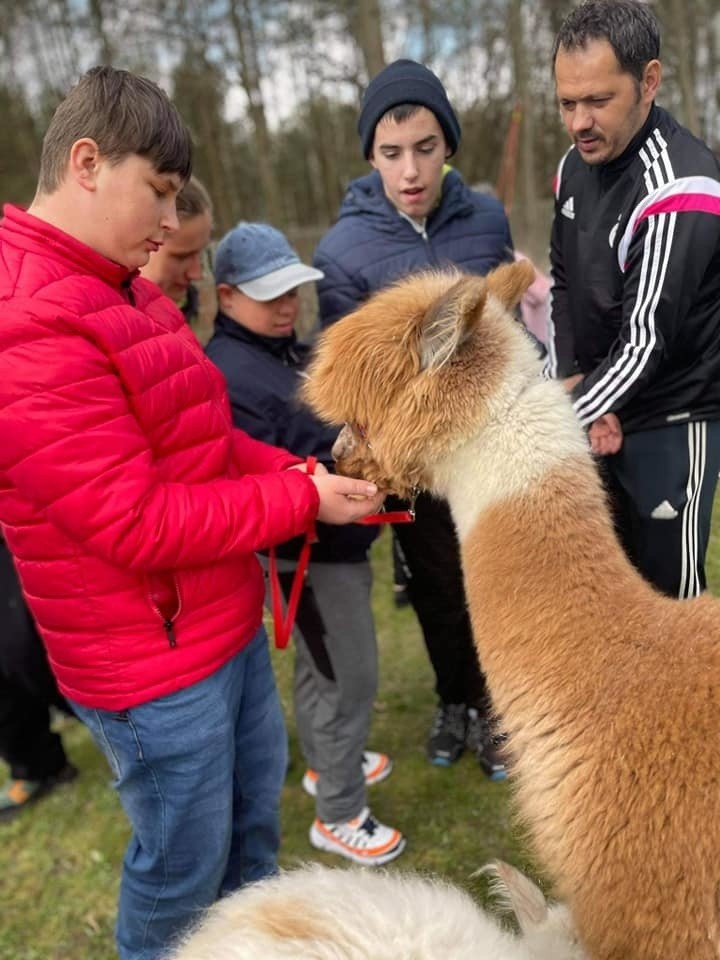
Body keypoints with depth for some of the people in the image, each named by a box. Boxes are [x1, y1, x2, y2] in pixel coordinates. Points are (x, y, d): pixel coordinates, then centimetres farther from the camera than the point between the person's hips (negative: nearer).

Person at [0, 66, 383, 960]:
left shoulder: (126, 292, 8)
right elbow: (139, 524, -26)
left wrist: (299, 471, -5)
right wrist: (305, 500, -19)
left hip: (229, 622, 10)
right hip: (154, 666, -10)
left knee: (257, 803, 27)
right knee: (183, 864, 13)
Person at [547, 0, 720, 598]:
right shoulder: (576, 165, 3)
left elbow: (643, 344, -28)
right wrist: (568, 381, -7)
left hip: (670, 424, -7)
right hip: (602, 413, 7)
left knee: (666, 590, 4)